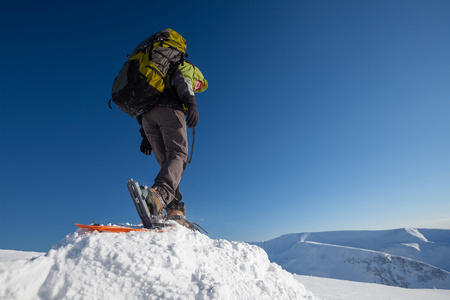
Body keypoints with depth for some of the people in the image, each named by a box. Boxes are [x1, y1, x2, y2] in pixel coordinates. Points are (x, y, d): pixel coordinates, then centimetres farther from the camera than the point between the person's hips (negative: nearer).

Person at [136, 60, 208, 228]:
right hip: (169, 109, -6)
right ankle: (159, 193, -44)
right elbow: (182, 80, -2)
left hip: (146, 114, 7)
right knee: (178, 155, -18)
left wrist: (146, 136, 23)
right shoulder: (187, 67, 25)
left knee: (167, 163, -1)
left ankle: (174, 210, -13)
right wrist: (191, 104, -20)